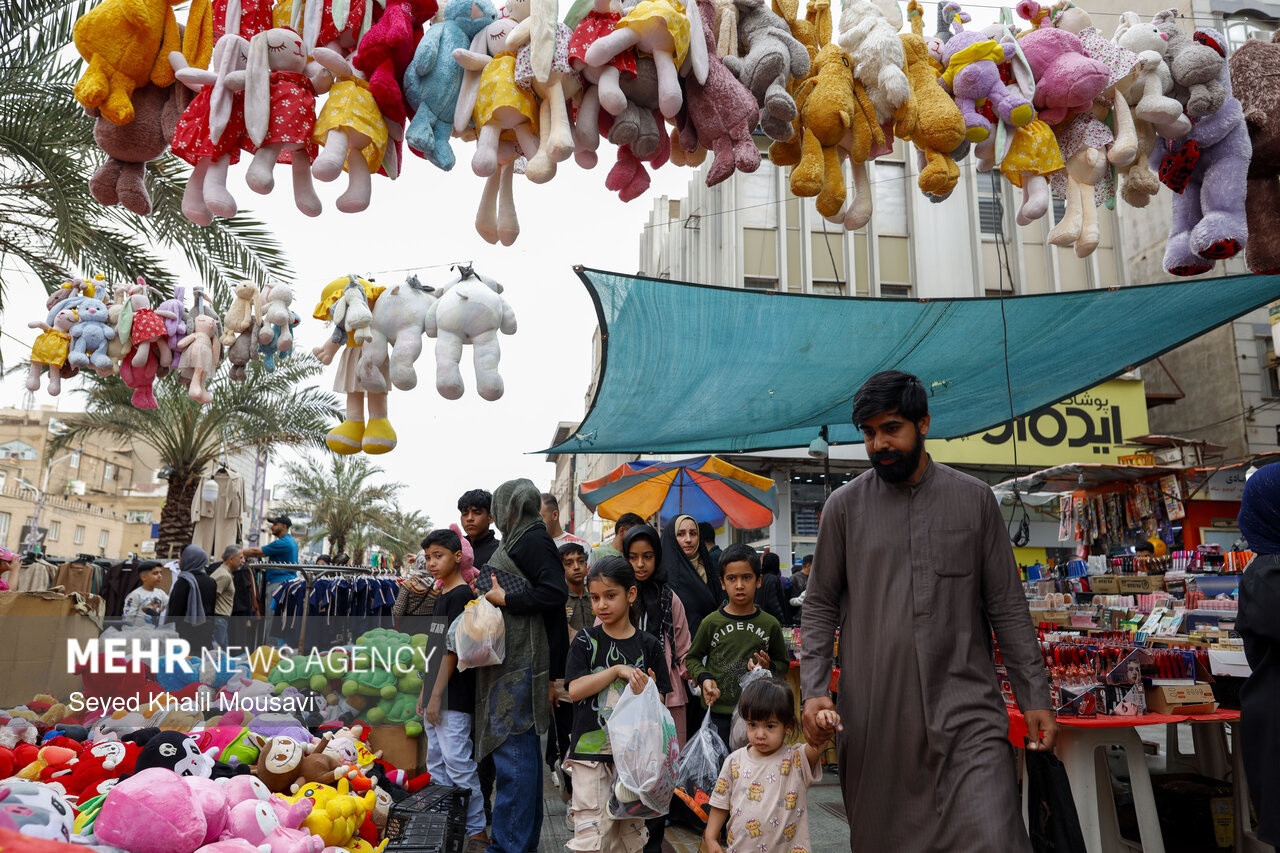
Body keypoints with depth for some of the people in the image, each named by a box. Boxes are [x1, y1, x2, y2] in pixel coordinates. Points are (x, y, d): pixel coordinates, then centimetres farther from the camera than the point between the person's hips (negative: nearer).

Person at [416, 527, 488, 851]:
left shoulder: (461, 595, -14)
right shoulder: (443, 596, 14)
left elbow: (452, 650, -18)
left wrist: (436, 695, -18)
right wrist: (425, 693, 18)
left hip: (454, 696, -9)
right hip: (437, 695, 10)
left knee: (458, 763, -4)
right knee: (436, 763, 15)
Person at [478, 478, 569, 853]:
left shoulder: (533, 541, -11)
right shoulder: (519, 541, 17)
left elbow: (555, 592, -22)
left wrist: (505, 599, -15)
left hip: (520, 664, -10)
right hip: (508, 658, 10)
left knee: (513, 751, -5)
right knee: (524, 751, 16)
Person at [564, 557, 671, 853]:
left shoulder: (648, 645, 2)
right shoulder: (586, 640, 0)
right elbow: (575, 690, -11)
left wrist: (647, 691, -18)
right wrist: (618, 671, -16)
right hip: (591, 751, -1)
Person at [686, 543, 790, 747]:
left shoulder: (770, 625, 2)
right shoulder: (711, 623, -1)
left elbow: (783, 663, 13)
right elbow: (693, 658, 9)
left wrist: (768, 668, -8)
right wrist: (704, 678, -8)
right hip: (718, 711, -1)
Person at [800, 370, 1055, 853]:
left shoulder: (974, 499, 6)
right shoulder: (844, 506, 4)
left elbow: (1007, 606, 8)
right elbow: (820, 605, 6)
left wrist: (1035, 697, 4)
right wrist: (814, 689, -5)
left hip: (966, 707, 0)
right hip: (873, 712, 1)